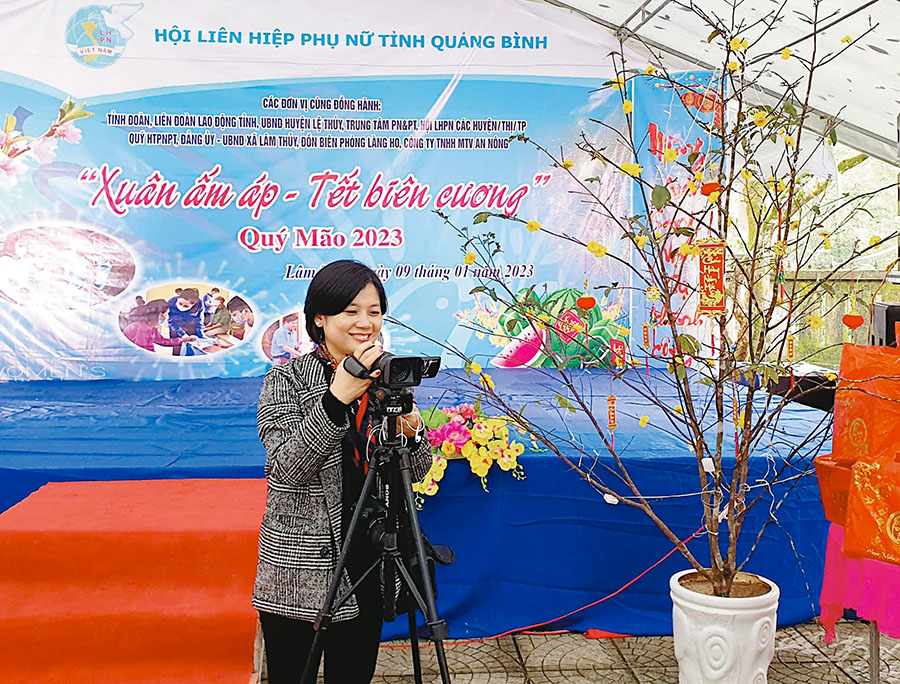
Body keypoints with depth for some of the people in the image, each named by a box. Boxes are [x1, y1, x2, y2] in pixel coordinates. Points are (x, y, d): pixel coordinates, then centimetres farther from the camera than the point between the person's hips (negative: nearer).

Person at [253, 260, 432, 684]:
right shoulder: (287, 379, -8)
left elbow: (417, 473, 7)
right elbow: (286, 469, -21)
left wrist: (411, 431, -15)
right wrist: (337, 398, -30)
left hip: (368, 566, 4)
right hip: (297, 573, -3)